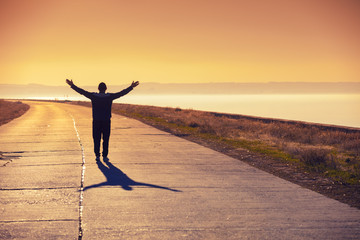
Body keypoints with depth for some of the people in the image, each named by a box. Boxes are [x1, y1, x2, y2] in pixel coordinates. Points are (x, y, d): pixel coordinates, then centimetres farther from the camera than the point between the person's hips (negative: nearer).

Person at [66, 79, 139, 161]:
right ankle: (105, 156, 4)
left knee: (96, 139, 7)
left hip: (96, 121, 1)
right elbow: (122, 93, -2)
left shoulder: (93, 96, -4)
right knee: (106, 139, 5)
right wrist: (131, 87, 5)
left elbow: (82, 91, -1)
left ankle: (97, 155, 4)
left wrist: (72, 85, 7)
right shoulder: (110, 96, -5)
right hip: (106, 121, -1)